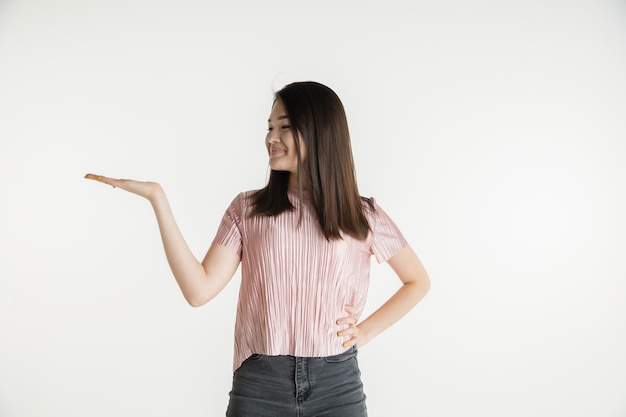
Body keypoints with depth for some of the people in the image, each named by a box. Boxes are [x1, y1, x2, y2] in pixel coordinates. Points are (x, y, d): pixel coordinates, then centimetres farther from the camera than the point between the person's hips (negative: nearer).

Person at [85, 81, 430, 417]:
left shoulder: (363, 216, 0)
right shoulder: (248, 209, 1)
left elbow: (418, 281, 13)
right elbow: (199, 290, -9)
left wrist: (366, 331, 0)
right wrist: (157, 198, -11)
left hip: (337, 385, 0)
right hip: (259, 384, 0)